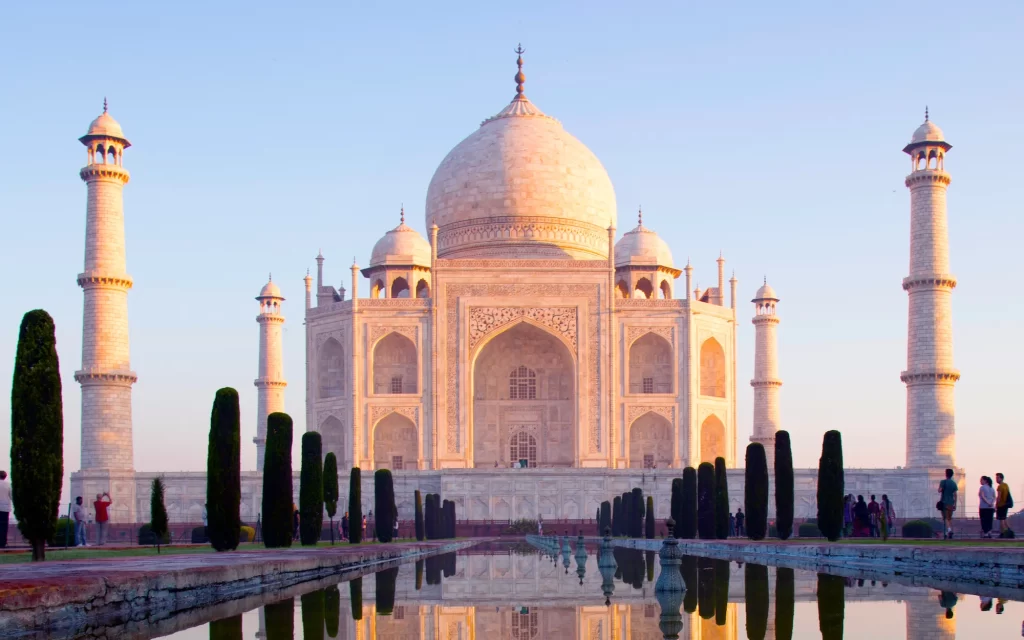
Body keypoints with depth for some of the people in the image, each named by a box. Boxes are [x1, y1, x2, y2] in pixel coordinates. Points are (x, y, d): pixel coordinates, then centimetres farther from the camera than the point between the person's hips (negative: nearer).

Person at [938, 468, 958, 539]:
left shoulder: (943, 482, -7)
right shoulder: (954, 483, 8)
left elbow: (939, 490, -14)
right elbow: (955, 494, 9)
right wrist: (955, 504, 13)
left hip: (944, 502, -5)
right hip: (951, 503, 5)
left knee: (945, 518, -5)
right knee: (950, 518, 12)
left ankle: (949, 529, -27)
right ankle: (950, 534, 8)